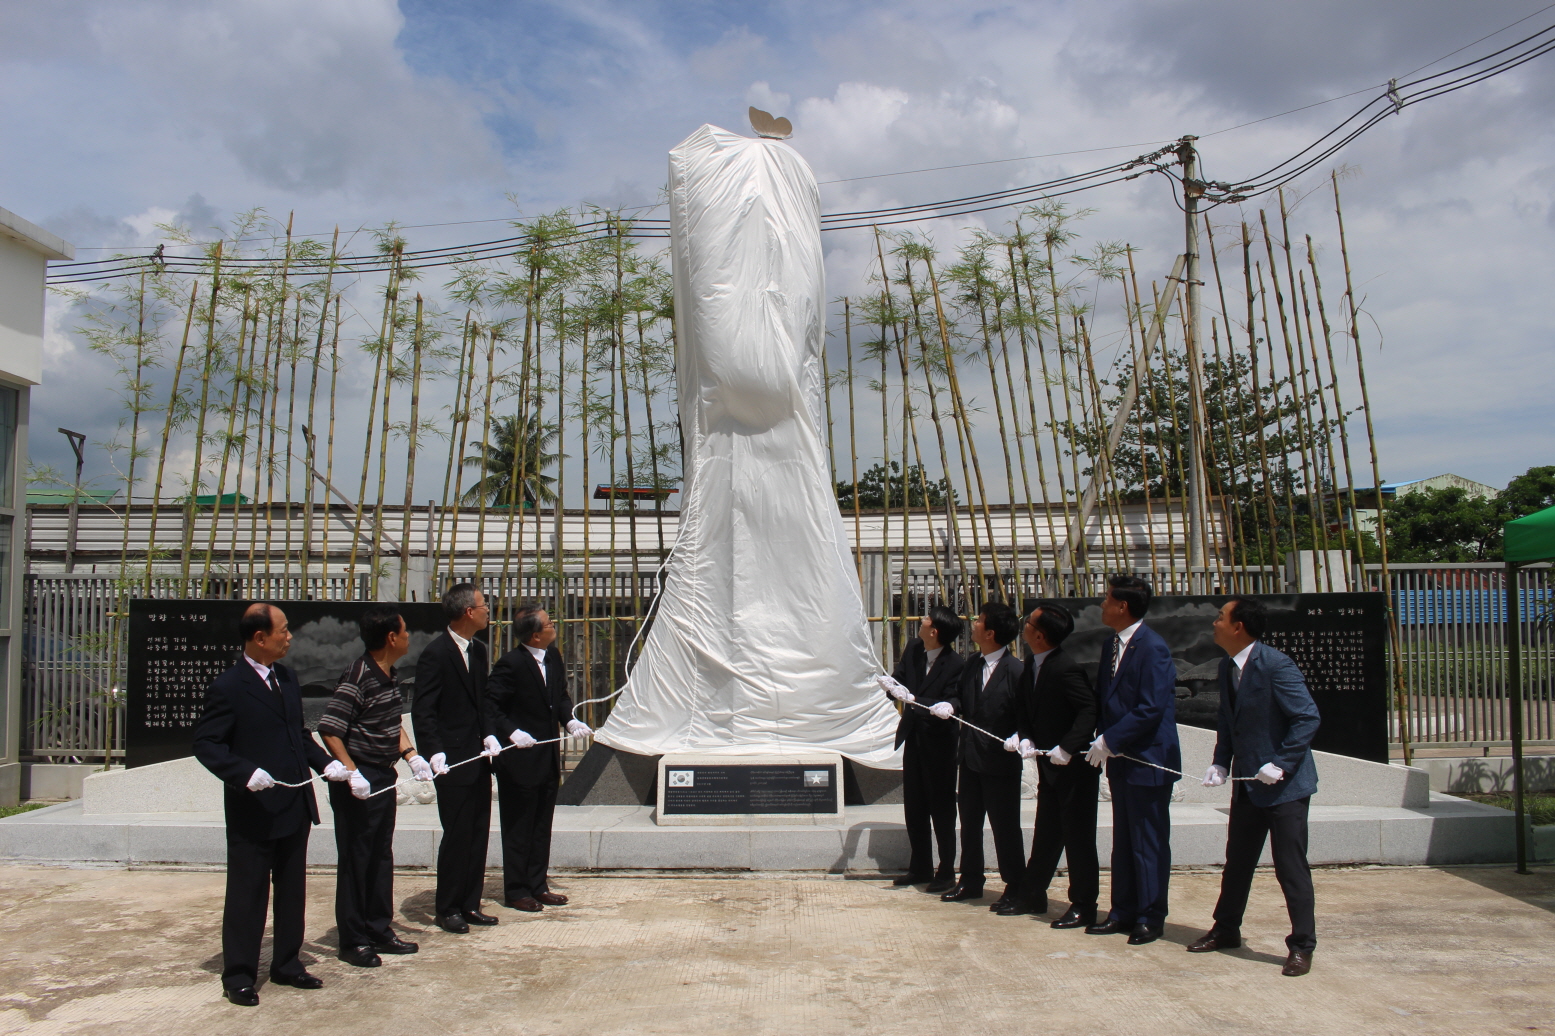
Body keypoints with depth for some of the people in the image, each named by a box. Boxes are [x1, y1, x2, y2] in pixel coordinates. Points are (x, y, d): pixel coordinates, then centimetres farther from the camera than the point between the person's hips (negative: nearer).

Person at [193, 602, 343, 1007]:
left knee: (292, 891, 16)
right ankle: (238, 976, 19)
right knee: (247, 896, 4)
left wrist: (324, 762, 4)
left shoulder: (287, 678, 10)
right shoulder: (228, 688, -14)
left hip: (295, 807, 7)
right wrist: (246, 773, -27)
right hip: (253, 811, -7)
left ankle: (287, 965, 30)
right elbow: (206, 744, -14)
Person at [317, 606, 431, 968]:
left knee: (382, 856, 15)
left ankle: (380, 931, 27)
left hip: (383, 779, 9)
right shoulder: (358, 678, -19)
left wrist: (411, 756, 6)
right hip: (358, 783, -9)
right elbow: (329, 730, -21)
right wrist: (351, 773, -25)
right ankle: (353, 941, 13)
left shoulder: (389, 676, 8)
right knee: (355, 860, 2)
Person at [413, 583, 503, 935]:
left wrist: (489, 735, 4)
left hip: (478, 759, 8)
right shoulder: (435, 654, -13)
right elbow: (423, 712, -15)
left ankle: (470, 904, 22)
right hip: (453, 761, -8)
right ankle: (447, 908, 15)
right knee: (458, 835, 0)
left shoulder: (478, 651, 11)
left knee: (479, 834, 11)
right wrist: (435, 753, -24)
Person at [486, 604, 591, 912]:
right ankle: (516, 891, 15)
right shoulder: (511, 664, -18)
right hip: (520, 759, -7)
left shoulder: (554, 657, 5)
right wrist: (511, 732, -24)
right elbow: (489, 704, -16)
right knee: (518, 828, 4)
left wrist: (570, 720, 0)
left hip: (549, 757, 8)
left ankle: (538, 885, 25)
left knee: (542, 826, 15)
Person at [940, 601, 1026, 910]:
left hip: (1001, 761, -7)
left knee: (1005, 826, 4)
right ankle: (970, 882, 29)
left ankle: (1014, 887, 17)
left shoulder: (1015, 670, -14)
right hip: (970, 757, 7)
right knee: (969, 822, 15)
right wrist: (947, 707, -6)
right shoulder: (971, 667, 8)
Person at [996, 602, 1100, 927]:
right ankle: (1032, 895, 29)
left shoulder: (1066, 669, -22)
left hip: (1074, 767, -8)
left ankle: (1083, 907, 13)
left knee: (1078, 838, 2)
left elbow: (1089, 711, -25)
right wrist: (1026, 739, -2)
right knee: (1045, 835, 18)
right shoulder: (1031, 665, 4)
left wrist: (1066, 748, -28)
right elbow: (1025, 708, 13)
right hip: (1049, 766, 8)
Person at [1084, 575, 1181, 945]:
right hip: (1120, 760, 8)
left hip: (1148, 760, -8)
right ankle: (1124, 912, 23)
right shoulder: (1113, 646, 10)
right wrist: (1105, 741, 2)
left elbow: (1151, 709, -22)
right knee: (1123, 841, 14)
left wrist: (1110, 741, -18)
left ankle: (1150, 918, 13)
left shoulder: (1152, 647, -17)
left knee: (1149, 842, 3)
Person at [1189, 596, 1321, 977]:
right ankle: (1226, 930, 32)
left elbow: (1308, 717, -21)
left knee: (1291, 867, -2)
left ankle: (1302, 946, 11)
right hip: (1248, 784, 8)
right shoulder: (1227, 667, 5)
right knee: (1237, 861, 17)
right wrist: (1220, 764, 4)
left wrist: (1281, 765, -22)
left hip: (1285, 784, -8)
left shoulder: (1275, 665, -20)